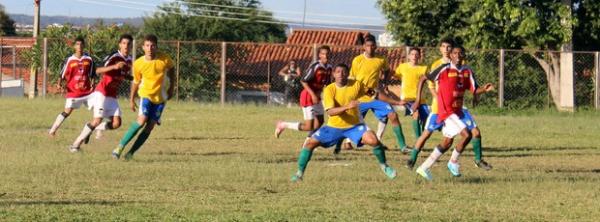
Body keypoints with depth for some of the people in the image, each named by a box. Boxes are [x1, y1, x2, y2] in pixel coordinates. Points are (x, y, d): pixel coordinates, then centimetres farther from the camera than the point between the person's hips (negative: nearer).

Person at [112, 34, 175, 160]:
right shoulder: (138, 64, -14)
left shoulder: (165, 59, -14)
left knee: (150, 126, -4)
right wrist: (131, 99, 8)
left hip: (160, 98, 2)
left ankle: (131, 153, 3)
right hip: (146, 95, -2)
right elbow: (136, 82, 2)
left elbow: (171, 70, 8)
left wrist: (171, 89, 9)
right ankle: (120, 147, -18)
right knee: (142, 120, -23)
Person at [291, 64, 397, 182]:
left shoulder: (356, 85, -9)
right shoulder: (329, 89, -16)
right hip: (334, 126, 0)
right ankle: (300, 173, 6)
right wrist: (347, 107, -42)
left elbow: (368, 91, 12)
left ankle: (384, 165, 4)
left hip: (354, 126, 0)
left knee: (373, 140, -22)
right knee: (310, 143, -11)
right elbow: (330, 111, -29)